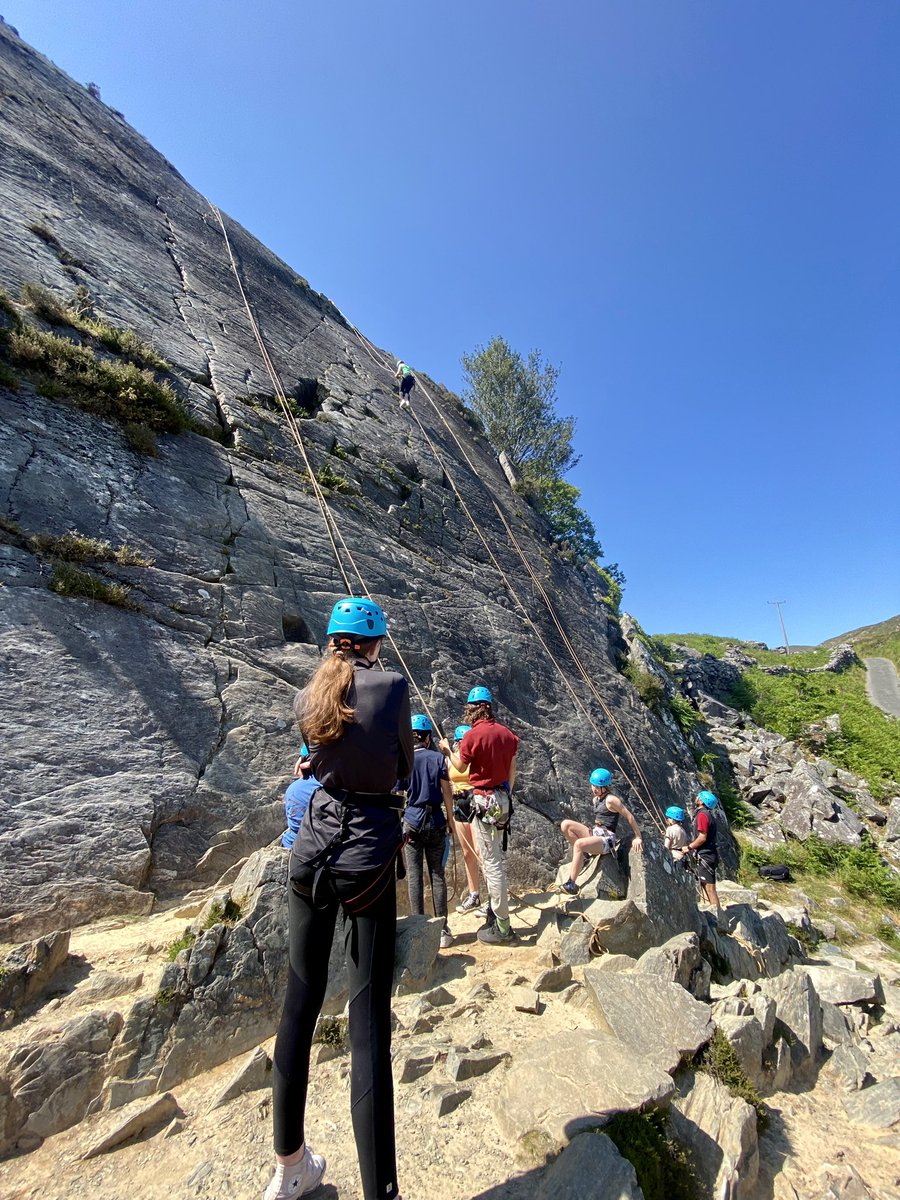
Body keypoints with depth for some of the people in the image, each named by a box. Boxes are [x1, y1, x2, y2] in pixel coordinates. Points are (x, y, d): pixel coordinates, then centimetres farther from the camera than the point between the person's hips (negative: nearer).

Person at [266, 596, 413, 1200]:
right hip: (369, 851, -5)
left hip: (314, 844, 5)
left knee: (302, 997, 20)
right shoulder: (391, 684, -11)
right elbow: (405, 768, 0)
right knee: (370, 1018, 4)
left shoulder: (309, 696, 2)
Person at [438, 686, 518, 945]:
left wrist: (448, 750, 19)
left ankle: (502, 927, 10)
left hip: (484, 800, -7)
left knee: (491, 863, 2)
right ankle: (497, 911, 34)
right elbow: (512, 772, 9)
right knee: (496, 859, 20)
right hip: (503, 799, 7)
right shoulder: (507, 733, 1)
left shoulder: (472, 735, -16)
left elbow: (460, 767, 2)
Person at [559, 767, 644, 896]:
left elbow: (629, 817, -8)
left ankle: (571, 885, -30)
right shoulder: (596, 799, 14)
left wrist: (638, 837, -5)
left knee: (579, 844, -36)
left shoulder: (611, 800, -11)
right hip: (595, 833, 8)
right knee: (565, 824, -11)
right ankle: (584, 854, -2)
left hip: (606, 839, -8)